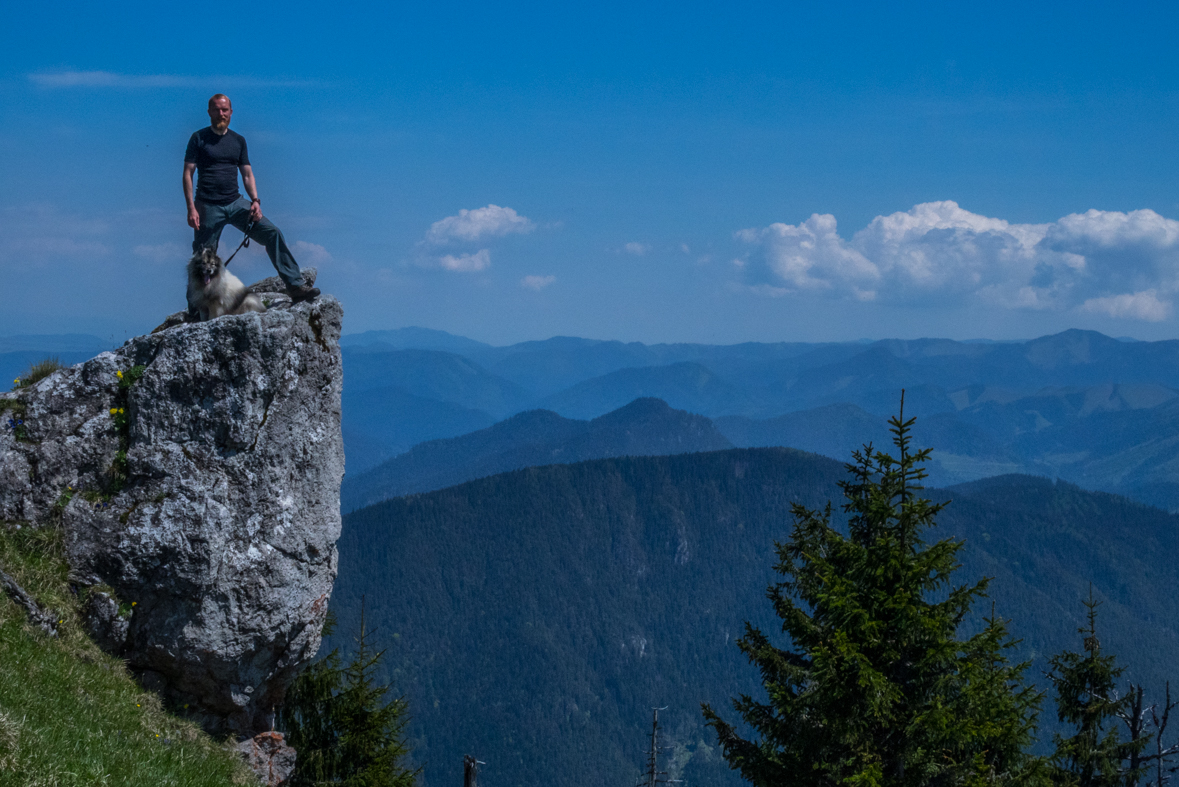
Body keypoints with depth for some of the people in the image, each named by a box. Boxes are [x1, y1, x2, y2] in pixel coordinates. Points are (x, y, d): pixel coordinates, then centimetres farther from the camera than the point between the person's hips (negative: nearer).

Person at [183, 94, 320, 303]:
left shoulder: (238, 140, 13)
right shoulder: (199, 138, 0)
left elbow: (247, 174, 14)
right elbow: (188, 173, -3)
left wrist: (255, 200, -3)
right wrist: (191, 208, -13)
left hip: (235, 203, 3)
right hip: (208, 207, -3)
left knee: (272, 233, -11)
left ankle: (295, 286, -13)